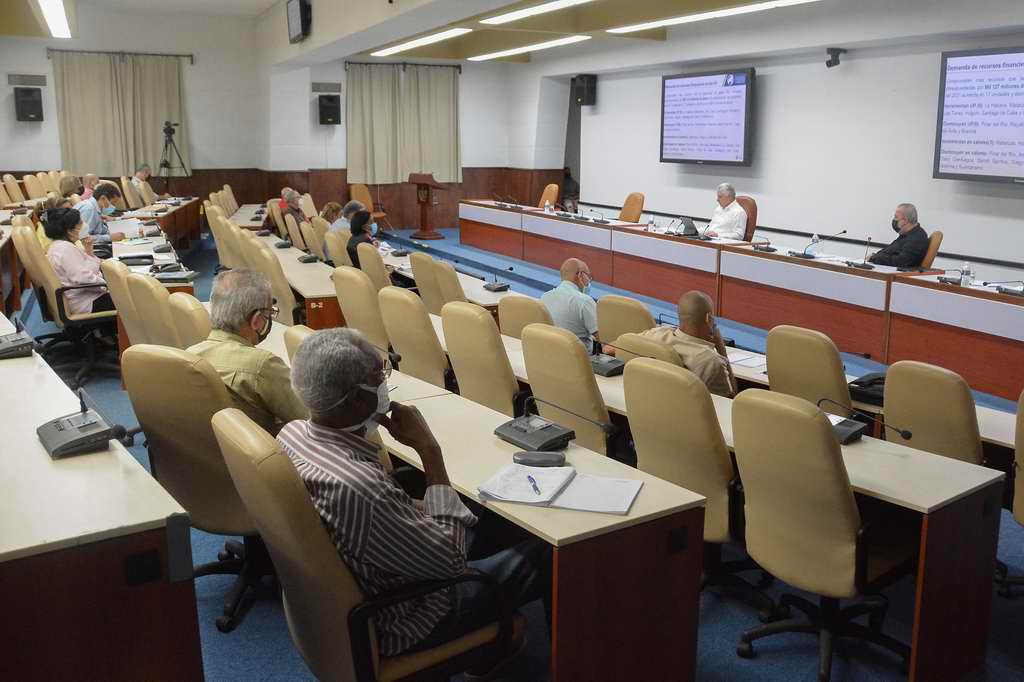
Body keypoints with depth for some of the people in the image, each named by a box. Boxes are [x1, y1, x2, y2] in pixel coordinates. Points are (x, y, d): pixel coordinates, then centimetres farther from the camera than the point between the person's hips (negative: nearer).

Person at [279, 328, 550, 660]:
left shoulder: (291, 433, -13)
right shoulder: (358, 487, -40)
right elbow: (452, 559, -26)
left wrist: (416, 508, 0)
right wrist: (429, 449, -26)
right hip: (392, 623, -8)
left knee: (490, 519, 21)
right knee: (545, 554, 6)